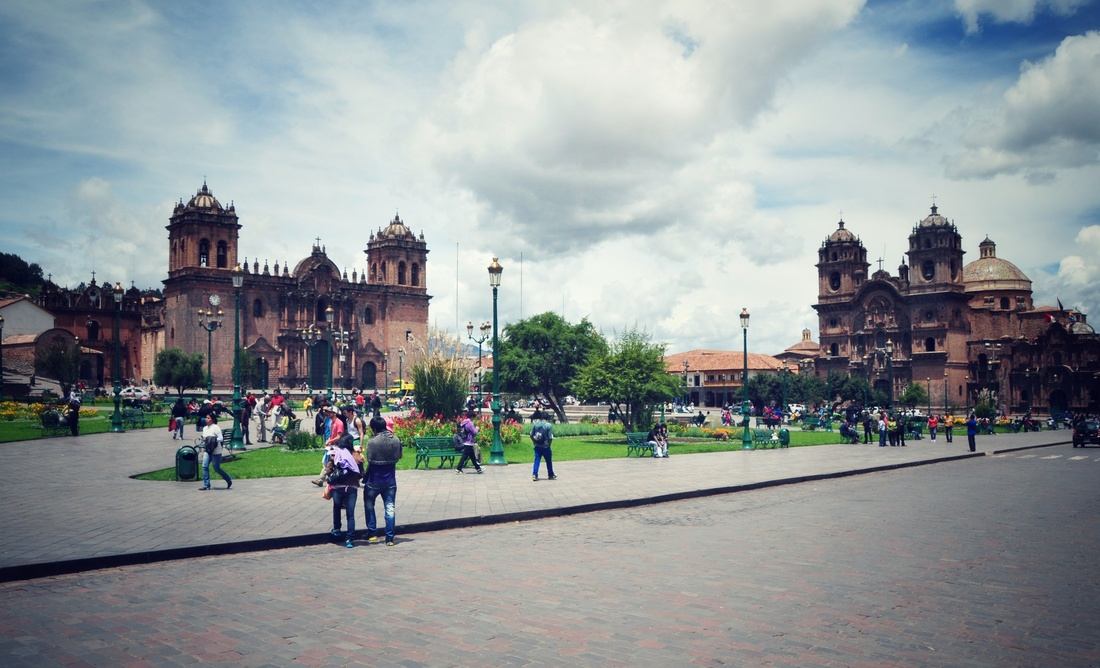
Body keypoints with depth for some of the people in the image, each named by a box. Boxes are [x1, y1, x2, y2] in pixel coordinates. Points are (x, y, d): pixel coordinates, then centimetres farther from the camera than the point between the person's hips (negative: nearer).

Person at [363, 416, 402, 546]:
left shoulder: (372, 442, -17)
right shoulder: (396, 440, -3)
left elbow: (370, 462, -14)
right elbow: (398, 457, 5)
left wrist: (365, 477, 0)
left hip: (374, 479, -3)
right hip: (390, 479, 3)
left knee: (369, 505, 18)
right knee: (390, 508, 6)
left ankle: (371, 533, 18)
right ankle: (389, 538, 5)